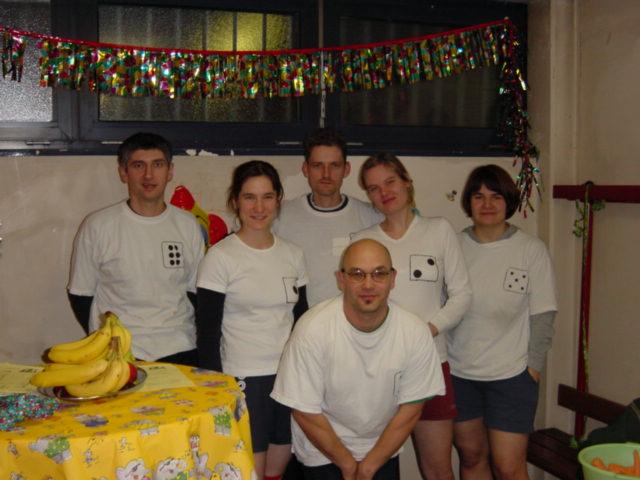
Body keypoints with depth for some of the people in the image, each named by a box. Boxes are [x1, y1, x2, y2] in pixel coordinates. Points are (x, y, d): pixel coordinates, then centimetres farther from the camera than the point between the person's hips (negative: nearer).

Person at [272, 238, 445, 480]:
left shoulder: (415, 333, -17)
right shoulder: (312, 329, -24)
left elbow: (410, 408, -8)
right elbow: (305, 411, -16)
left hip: (384, 450, 3)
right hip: (323, 453, -2)